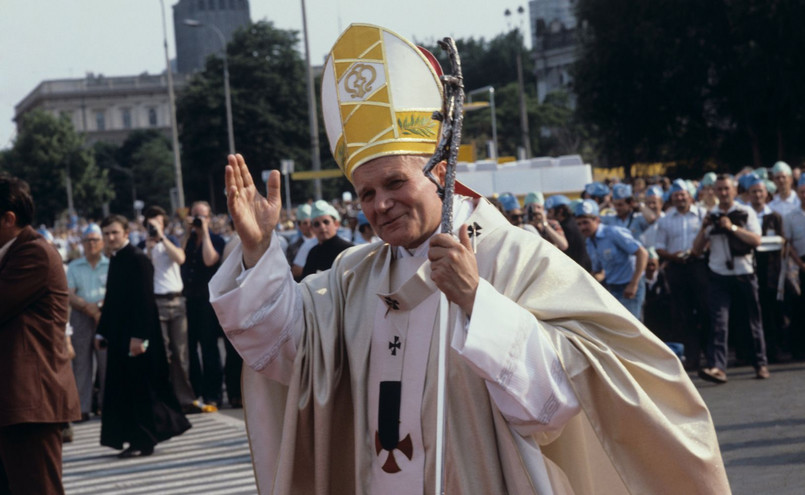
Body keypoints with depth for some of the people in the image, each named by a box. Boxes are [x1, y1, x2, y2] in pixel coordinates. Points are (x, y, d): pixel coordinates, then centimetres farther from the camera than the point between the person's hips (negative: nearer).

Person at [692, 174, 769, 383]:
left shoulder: (746, 213, 3)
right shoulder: (710, 217, 9)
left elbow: (756, 240, -10)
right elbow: (697, 250, 8)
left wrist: (733, 227, -19)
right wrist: (703, 229, -8)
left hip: (744, 275, -1)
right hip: (719, 277, 1)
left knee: (753, 321, 9)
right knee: (718, 321, -13)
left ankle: (760, 364, 22)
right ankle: (716, 366, -22)